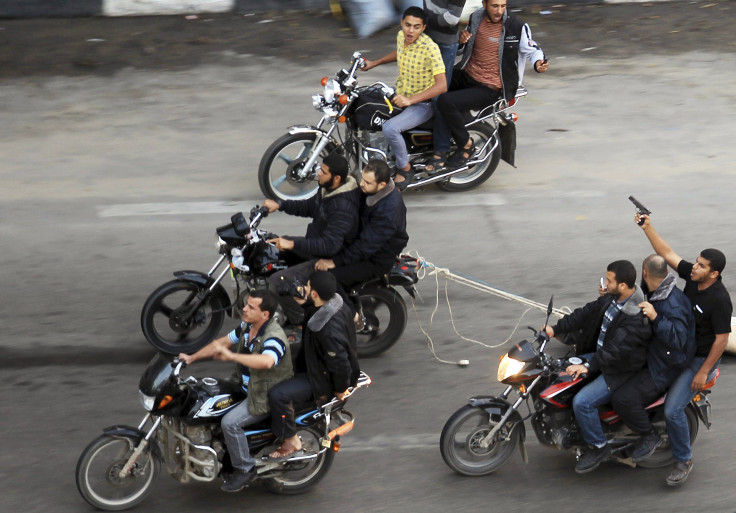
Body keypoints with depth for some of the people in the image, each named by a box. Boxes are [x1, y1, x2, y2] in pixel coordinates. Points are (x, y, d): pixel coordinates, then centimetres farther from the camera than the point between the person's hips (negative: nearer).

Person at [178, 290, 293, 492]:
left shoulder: (273, 337, -29)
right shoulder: (247, 327, 1)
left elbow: (266, 361, -50)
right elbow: (223, 341, 15)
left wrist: (230, 356, -47)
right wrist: (191, 358, 12)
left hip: (267, 396, -10)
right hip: (248, 387, 10)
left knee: (230, 422, -24)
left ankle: (244, 469, -7)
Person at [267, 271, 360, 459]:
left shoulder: (328, 328, -37)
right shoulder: (336, 304, -8)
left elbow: (339, 362, -32)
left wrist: (340, 390, -15)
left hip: (322, 378, -11)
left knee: (278, 395, -23)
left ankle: (291, 442, -4)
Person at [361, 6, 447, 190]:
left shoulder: (429, 48, -26)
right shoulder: (401, 37, -2)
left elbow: (441, 85, -30)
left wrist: (410, 100, -35)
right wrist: (374, 63, 24)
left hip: (422, 104, -8)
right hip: (400, 95, 8)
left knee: (390, 128, -31)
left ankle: (405, 169, -7)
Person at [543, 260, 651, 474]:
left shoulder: (637, 317, -29)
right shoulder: (611, 298, -1)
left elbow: (617, 348, -33)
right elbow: (586, 313, 5)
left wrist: (589, 366, -37)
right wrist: (556, 329, 0)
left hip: (620, 370, -10)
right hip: (599, 353, 10)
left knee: (582, 402, -23)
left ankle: (598, 447, -2)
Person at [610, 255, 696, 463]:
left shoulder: (673, 304, -26)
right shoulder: (654, 295, 6)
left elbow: (678, 339, -34)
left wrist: (656, 318, -43)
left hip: (663, 367, -11)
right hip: (649, 358, 11)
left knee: (622, 399, -24)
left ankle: (650, 436, -1)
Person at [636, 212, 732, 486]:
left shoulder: (719, 299, -26)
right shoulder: (692, 275, -6)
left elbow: (722, 339, -22)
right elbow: (667, 253, 1)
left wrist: (704, 372, -20)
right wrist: (647, 227, -9)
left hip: (700, 358, -9)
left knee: (673, 410, -17)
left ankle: (683, 460, 2)